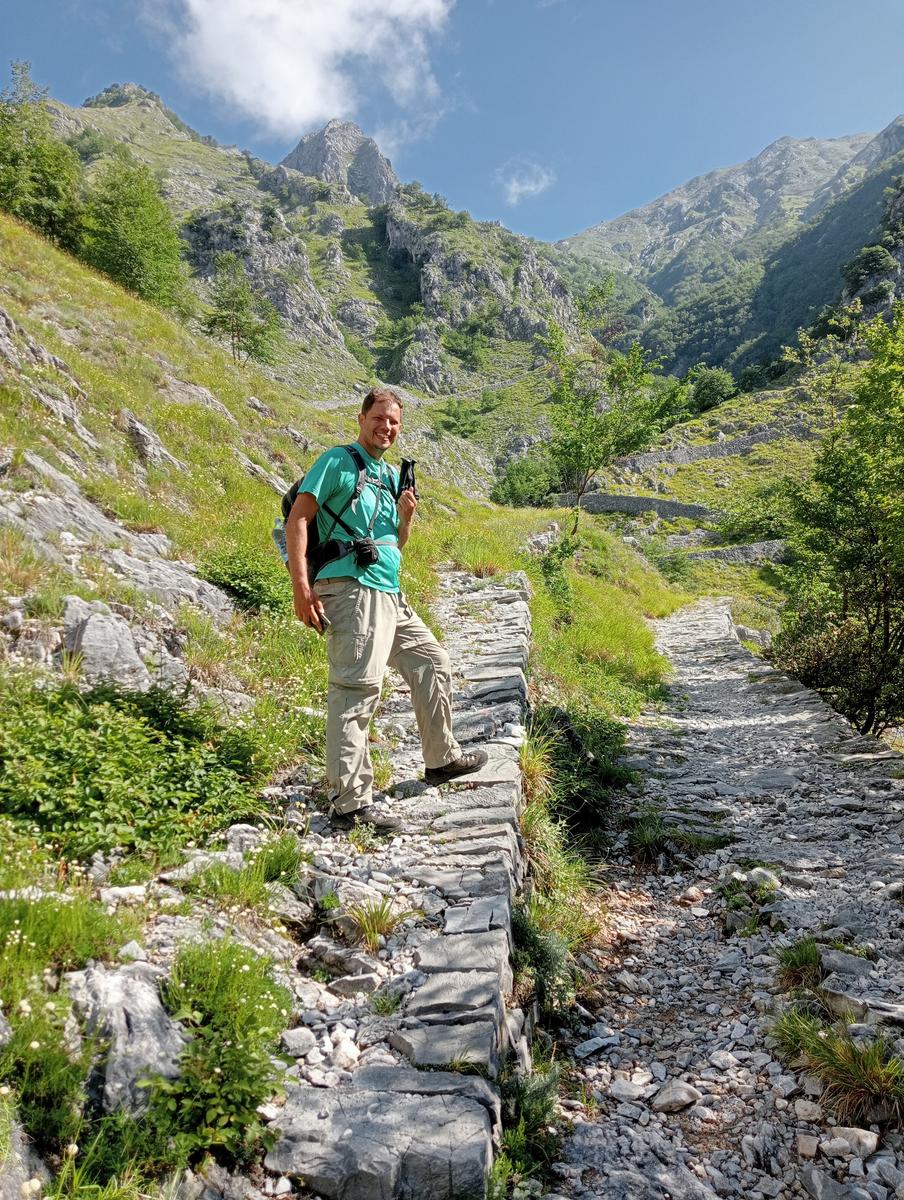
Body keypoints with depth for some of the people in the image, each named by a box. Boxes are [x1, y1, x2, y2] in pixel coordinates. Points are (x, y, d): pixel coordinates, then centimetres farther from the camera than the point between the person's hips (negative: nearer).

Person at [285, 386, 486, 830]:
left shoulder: (392, 475, 22)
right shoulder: (338, 461, -1)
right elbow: (297, 520, -11)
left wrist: (406, 517, 5)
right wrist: (301, 588, -20)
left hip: (390, 594, 9)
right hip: (352, 589, -9)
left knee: (434, 665, 16)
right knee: (357, 689, -14)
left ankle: (442, 759, 32)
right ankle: (350, 803, -9)